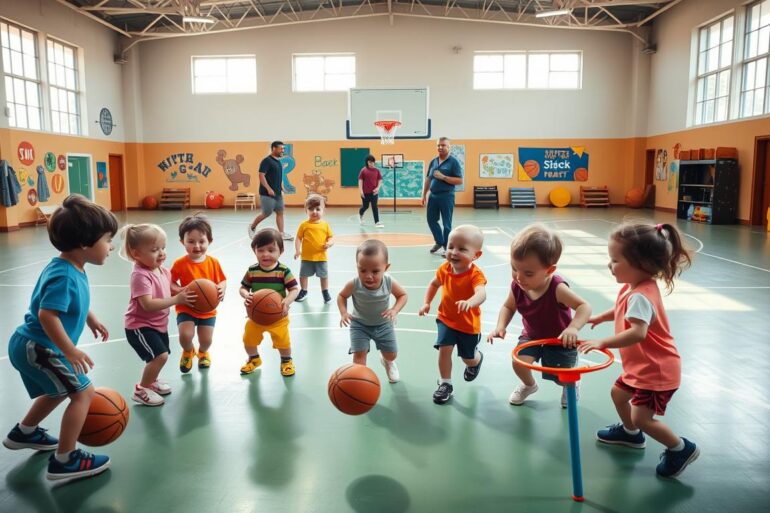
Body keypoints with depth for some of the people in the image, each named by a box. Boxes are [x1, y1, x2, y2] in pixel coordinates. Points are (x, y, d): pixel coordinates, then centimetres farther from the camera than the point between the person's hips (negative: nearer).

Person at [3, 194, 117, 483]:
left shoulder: (71, 269, 3)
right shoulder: (64, 276, -27)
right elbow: (47, 314, -34)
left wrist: (90, 319, 28)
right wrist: (70, 351, -32)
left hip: (28, 346, 11)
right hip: (39, 349, -11)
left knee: (60, 391, 29)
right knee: (83, 392, -8)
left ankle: (24, 433, 50)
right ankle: (64, 462, -3)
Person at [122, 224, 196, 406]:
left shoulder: (164, 271, 1)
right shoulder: (140, 275, -25)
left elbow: (169, 291, 14)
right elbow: (148, 304, -33)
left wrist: (184, 292, -7)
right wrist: (176, 299, -32)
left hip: (158, 324, 9)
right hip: (140, 326, -9)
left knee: (161, 355, 19)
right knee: (160, 355, -17)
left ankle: (151, 381, 45)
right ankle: (141, 390, 1)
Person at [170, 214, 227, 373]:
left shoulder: (213, 262, -9)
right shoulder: (180, 264, -15)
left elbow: (222, 280, 1)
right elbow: (170, 283, -7)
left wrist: (222, 288, -21)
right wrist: (181, 291, -26)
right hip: (186, 308, -2)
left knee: (206, 340, 4)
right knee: (185, 335, -19)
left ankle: (202, 352, 45)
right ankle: (188, 352, 20)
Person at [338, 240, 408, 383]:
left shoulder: (389, 282, -30)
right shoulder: (353, 285, -32)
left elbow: (403, 295, -10)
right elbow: (342, 296, -10)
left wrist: (394, 310, -27)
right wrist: (343, 312, -27)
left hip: (383, 324, 2)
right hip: (360, 324, -1)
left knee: (391, 354, 14)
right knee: (359, 354, -11)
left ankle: (387, 361, 53)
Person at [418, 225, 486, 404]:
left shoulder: (475, 274, -30)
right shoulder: (445, 269, -13)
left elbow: (481, 293, -51)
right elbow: (434, 284, 9)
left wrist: (470, 302, -73)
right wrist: (427, 302, -2)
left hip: (468, 324, -3)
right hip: (446, 319, 3)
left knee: (468, 358, 15)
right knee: (444, 349, -12)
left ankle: (477, 358, 54)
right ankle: (445, 384, 8)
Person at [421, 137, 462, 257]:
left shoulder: (453, 162, -7)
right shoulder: (433, 162, 11)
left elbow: (459, 180, -13)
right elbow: (428, 179, 16)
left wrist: (443, 177, -19)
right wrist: (424, 194, 13)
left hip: (446, 196, -6)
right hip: (433, 196, 6)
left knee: (446, 223, 0)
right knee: (431, 220, 12)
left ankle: (446, 247, 10)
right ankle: (439, 242, 29)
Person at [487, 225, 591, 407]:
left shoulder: (557, 288, -34)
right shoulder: (517, 286, -20)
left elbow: (584, 307, -34)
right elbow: (508, 307, -2)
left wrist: (573, 328, -52)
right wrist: (501, 327, -20)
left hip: (559, 340, -3)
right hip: (531, 336, 3)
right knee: (519, 364, -17)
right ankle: (529, 385, 21)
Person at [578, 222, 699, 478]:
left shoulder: (640, 296, -30)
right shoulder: (632, 287, 0)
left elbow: (638, 332, -44)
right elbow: (622, 311, 22)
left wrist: (603, 342, -45)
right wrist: (599, 318, 14)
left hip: (657, 370, -10)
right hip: (641, 365, 10)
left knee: (641, 417, -8)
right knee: (618, 393, 23)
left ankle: (681, 448, 14)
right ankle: (630, 433, 46)